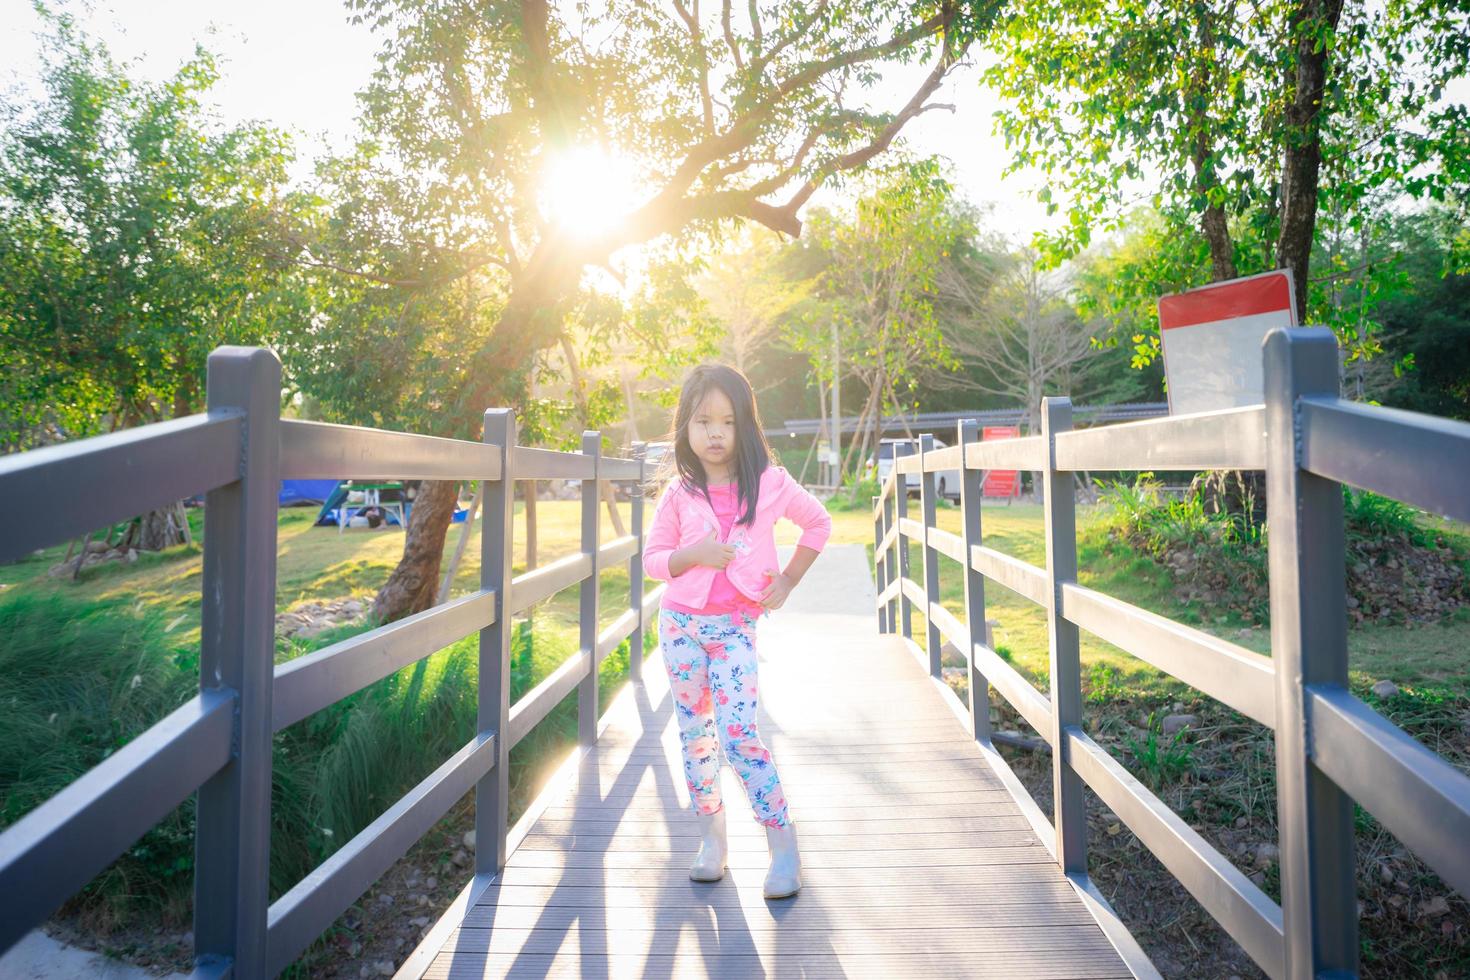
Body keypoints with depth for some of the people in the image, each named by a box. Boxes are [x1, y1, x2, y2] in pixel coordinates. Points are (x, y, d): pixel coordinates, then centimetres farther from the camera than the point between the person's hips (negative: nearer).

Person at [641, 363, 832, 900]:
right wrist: (694, 554, -18)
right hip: (681, 624, 3)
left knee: (738, 735, -10)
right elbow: (652, 559, 2)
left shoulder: (770, 483, -5)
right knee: (694, 733, 9)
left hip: (735, 627, -2)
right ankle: (711, 837, 24)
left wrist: (788, 580, 2)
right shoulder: (678, 494, -2)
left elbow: (819, 522, 9)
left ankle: (783, 842, 4)